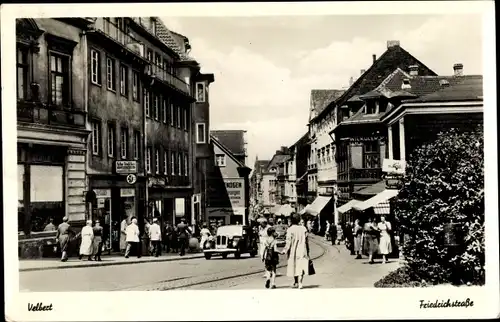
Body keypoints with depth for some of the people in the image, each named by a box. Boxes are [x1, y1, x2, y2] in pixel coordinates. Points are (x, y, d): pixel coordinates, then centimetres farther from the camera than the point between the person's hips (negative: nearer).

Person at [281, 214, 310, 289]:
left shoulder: (290, 230, -10)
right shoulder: (303, 228, 1)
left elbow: (288, 242, -12)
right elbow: (307, 241, 4)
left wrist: (284, 250, -4)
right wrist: (307, 251, 12)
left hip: (294, 251, -2)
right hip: (302, 251, 2)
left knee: (294, 266, 11)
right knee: (301, 266, 3)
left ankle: (296, 282, 21)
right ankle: (300, 283, -5)